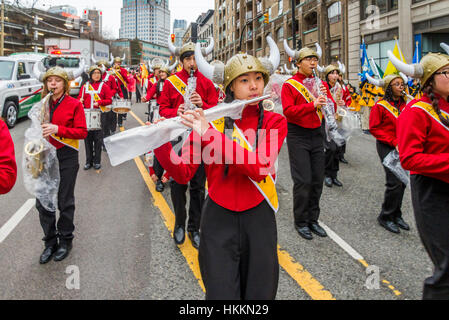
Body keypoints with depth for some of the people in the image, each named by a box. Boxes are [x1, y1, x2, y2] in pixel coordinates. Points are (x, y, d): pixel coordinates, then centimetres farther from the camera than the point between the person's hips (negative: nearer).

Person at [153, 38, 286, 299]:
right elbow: (184, 174, -5)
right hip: (218, 220, -1)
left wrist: (210, 134, -27)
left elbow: (258, 168, -21)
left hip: (258, 220, 1)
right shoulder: (209, 120, -1)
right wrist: (161, 145, -23)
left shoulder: (275, 122, -2)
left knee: (260, 294, 12)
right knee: (221, 294, 1)